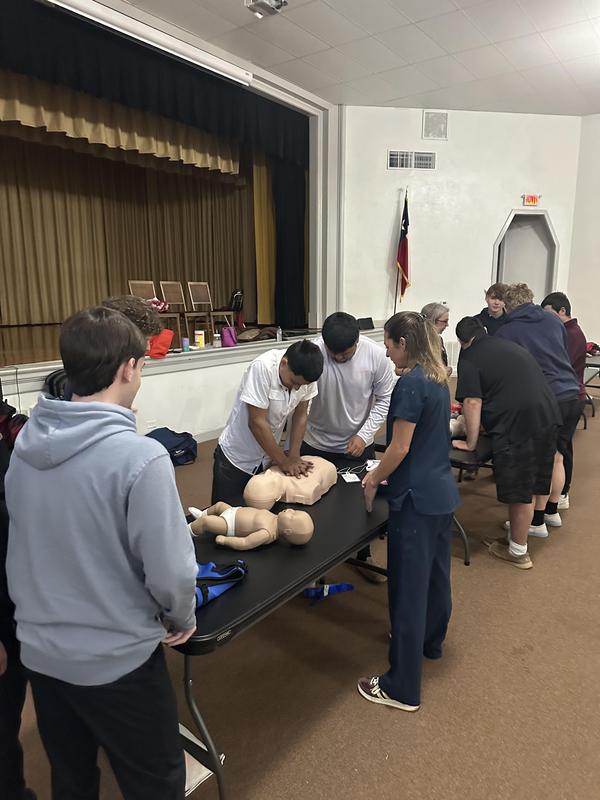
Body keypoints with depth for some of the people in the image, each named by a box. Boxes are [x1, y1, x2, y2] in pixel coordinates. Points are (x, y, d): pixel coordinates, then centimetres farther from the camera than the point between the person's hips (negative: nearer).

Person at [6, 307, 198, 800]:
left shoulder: (25, 444, -5)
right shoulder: (139, 456, -26)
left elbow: (27, 544, 7)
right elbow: (170, 572, -23)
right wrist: (182, 620, -2)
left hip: (40, 651, 6)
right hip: (116, 659, -6)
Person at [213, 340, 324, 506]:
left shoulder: (306, 374, -14)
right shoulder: (262, 368, -30)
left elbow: (300, 416, -3)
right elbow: (257, 423, -27)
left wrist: (294, 455, -12)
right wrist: (284, 462, -19)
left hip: (268, 457, 5)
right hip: (236, 458, -5)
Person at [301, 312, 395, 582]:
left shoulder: (376, 354, -18)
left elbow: (384, 399, -6)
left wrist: (364, 435, -15)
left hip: (358, 444, 1)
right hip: (316, 444, -1)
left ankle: (364, 556, 40)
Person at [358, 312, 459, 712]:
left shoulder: (411, 383, -19)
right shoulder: (439, 378, 8)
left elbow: (400, 448, -19)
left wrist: (374, 479, -3)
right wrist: (385, 471, 14)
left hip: (417, 499, -9)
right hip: (443, 492, 10)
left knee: (409, 587, -1)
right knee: (437, 571, 24)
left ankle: (403, 687, 11)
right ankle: (431, 642, 46)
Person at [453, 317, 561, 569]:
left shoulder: (469, 358, -4)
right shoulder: (509, 345, 20)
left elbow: (473, 402, -11)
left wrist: (470, 442, -4)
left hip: (517, 423, -8)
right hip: (547, 413, 8)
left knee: (519, 491, 4)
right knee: (536, 479, 23)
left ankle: (518, 552, 18)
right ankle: (535, 523, 43)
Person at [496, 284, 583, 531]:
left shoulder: (505, 332, -3)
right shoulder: (553, 320, 12)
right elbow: (566, 355, 21)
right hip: (573, 396, 6)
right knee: (557, 457, 18)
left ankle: (537, 521, 15)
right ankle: (552, 511, 33)